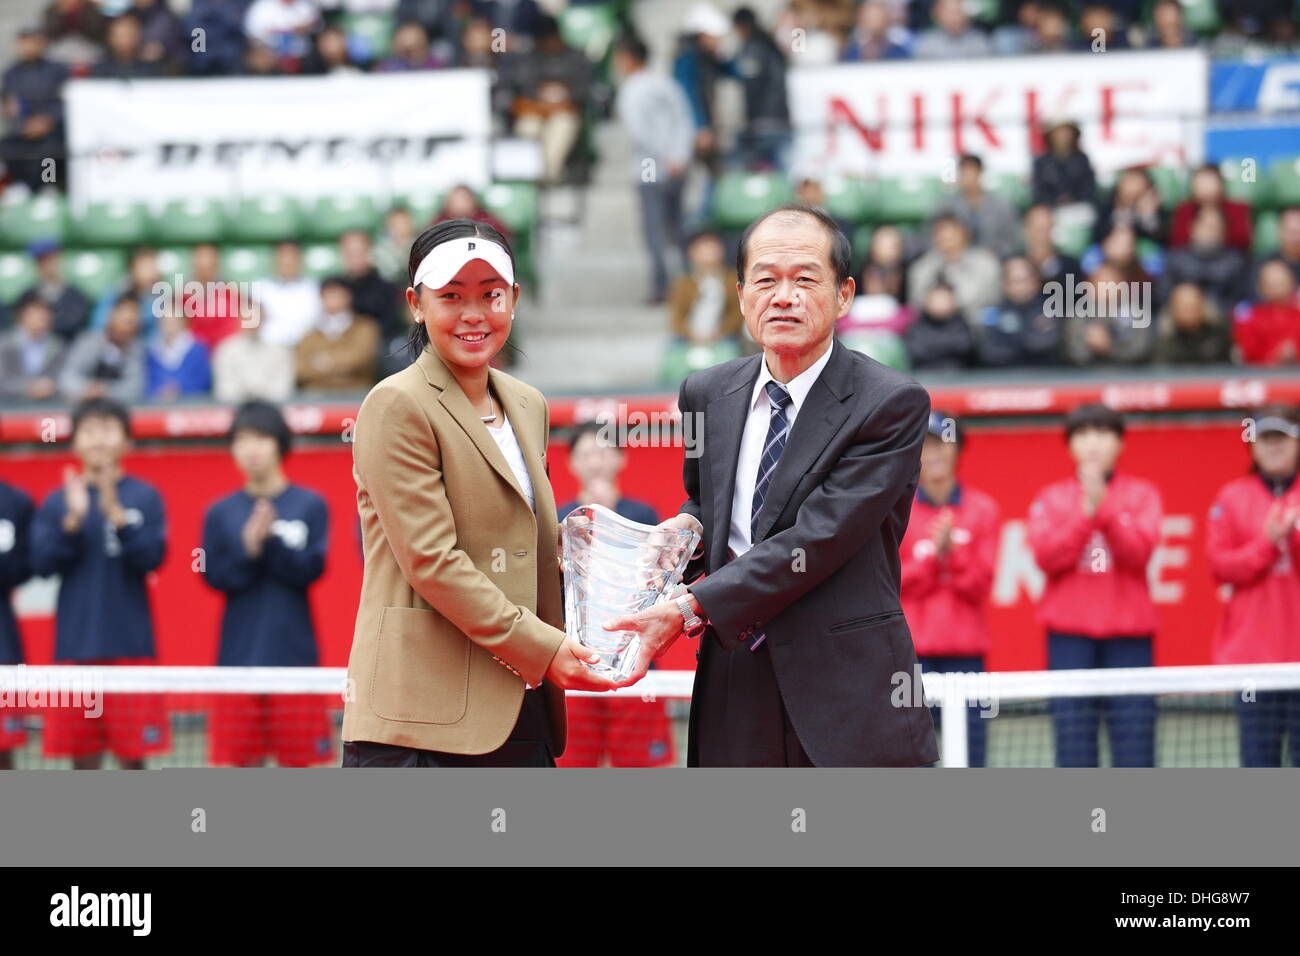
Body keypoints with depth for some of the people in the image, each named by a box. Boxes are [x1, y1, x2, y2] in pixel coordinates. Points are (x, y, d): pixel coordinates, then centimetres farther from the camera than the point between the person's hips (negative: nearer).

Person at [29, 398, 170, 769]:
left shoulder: (145, 497, 1)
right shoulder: (57, 501, 7)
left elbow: (152, 557, -11)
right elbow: (42, 563, -3)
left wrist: (116, 513, -23)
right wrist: (73, 520, -17)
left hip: (129, 645, -2)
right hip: (74, 645, 2)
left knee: (132, 758, 0)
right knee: (83, 760, 5)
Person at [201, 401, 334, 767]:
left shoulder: (310, 506, 1)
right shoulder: (221, 513, 6)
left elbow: (309, 570, -8)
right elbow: (215, 576, -4)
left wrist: (269, 541, -22)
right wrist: (248, 549, -20)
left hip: (294, 653, -1)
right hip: (238, 655, 1)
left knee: (303, 763, 2)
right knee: (234, 763, 1)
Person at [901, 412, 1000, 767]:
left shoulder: (982, 509, 6)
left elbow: (980, 583, 1)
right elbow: (894, 581, 0)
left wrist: (952, 551, -15)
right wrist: (934, 554, -13)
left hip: (965, 649, 1)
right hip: (913, 648, -1)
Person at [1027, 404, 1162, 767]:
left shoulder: (1141, 495, 8)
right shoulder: (1051, 499, 9)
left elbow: (1140, 552, -7)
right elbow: (1046, 557, -5)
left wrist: (1104, 509, -19)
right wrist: (1086, 513, -15)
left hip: (1128, 632, 0)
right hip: (1069, 633, 0)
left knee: (1134, 736, -5)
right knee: (1074, 741, -3)